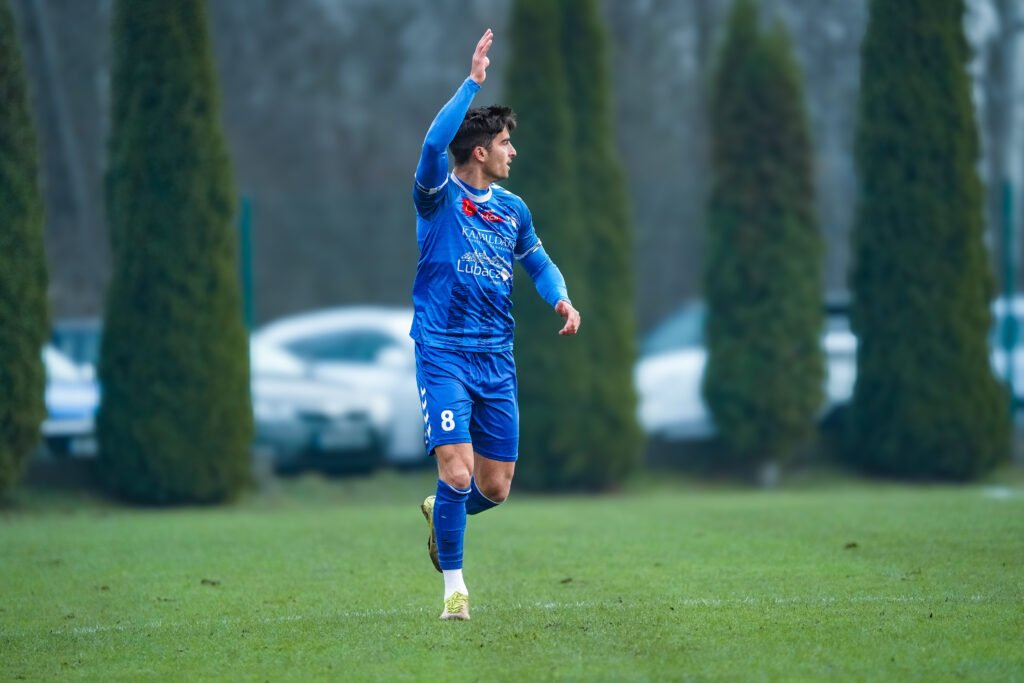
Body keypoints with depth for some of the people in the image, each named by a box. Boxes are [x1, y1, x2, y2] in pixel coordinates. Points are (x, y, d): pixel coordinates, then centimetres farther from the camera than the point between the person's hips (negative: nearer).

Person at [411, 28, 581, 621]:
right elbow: (435, 144, -25)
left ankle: (438, 513, 38)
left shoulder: (513, 210, 12)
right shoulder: (440, 198, -5)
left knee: (495, 487, 5)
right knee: (457, 473, -15)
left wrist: (561, 297, 5)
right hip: (443, 354, -5)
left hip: (497, 360, 5)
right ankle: (454, 586, 0)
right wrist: (473, 82, -25)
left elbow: (539, 262, 26)